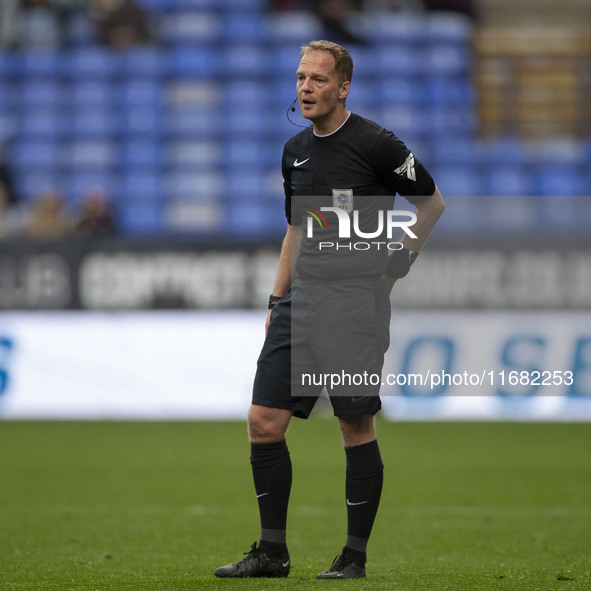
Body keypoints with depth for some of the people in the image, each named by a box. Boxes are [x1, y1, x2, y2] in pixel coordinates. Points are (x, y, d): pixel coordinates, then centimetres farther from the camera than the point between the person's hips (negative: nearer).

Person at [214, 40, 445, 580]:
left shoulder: (375, 144, -7)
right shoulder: (295, 151, 13)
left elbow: (433, 202, 4)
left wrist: (399, 261, -2)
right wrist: (276, 301, 19)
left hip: (356, 302, -6)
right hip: (301, 298, 6)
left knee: (356, 428, -3)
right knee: (263, 422, 0)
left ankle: (355, 556, 7)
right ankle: (273, 552, 9)